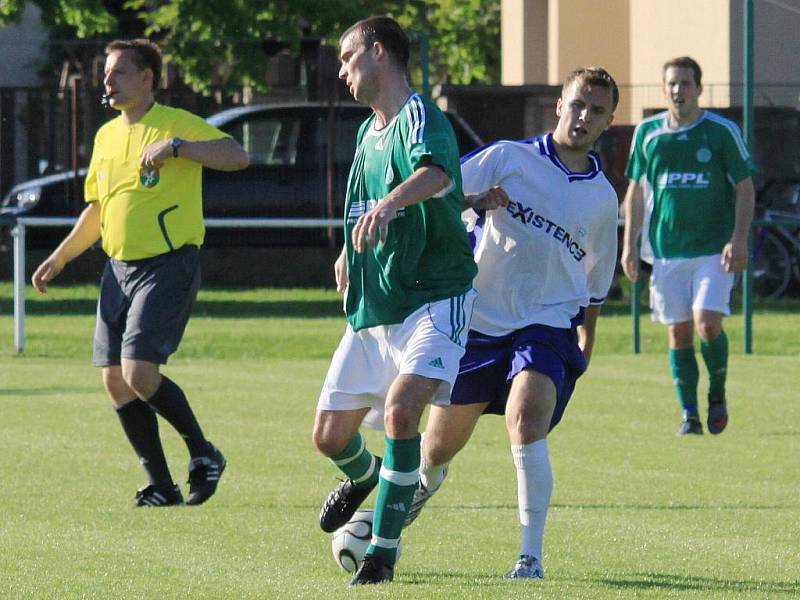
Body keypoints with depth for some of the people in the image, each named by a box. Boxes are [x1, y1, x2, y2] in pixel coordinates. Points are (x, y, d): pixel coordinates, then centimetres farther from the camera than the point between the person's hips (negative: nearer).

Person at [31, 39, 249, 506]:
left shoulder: (178, 125, -7)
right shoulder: (107, 136, 15)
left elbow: (238, 156, -20)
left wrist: (176, 147, -27)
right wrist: (59, 259, 18)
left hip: (169, 265, -8)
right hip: (119, 269, 8)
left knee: (139, 373, -18)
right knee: (116, 380, 2)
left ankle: (204, 454, 4)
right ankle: (162, 486, 10)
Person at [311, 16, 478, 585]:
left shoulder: (419, 117, -14)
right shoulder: (368, 132, 15)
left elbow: (436, 173, -38)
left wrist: (389, 202, -56)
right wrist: (350, 252, 24)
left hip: (434, 299, -8)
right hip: (371, 307, 8)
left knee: (400, 409, -29)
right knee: (330, 435, 10)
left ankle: (383, 551, -17)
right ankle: (363, 475, 47)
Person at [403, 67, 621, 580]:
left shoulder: (602, 197, 8)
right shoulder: (508, 159, -2)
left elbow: (596, 281, 21)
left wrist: (586, 346, 24)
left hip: (548, 326, 0)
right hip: (479, 320, 0)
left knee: (527, 422, -28)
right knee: (439, 447, 11)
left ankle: (531, 558, -25)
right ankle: (428, 479, 50)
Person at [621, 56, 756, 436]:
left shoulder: (723, 132, -2)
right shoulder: (647, 133, 6)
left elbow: (745, 188, 1)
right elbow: (636, 191, 14)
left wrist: (739, 240, -10)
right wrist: (629, 244, 8)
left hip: (714, 249, -3)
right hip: (666, 251, 3)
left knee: (707, 324, -15)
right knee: (678, 333, 1)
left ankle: (717, 394, 9)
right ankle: (689, 415, 9)